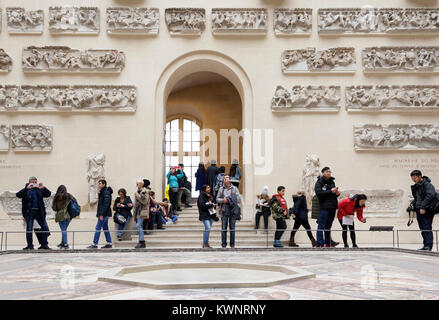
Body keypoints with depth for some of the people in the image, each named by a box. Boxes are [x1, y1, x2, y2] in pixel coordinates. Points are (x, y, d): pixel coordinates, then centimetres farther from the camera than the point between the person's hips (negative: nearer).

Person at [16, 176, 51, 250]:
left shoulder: (39, 190, 12)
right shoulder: (26, 190, 3)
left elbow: (48, 194, 5)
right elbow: (18, 195, -13)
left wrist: (43, 188, -12)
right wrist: (27, 188, -22)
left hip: (39, 212, 3)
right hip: (29, 212, -3)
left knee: (45, 227, -1)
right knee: (29, 229, 1)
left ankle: (44, 244, 8)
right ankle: (30, 245, 10)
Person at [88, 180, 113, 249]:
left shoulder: (106, 192, -15)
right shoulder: (102, 192, 17)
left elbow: (106, 204, -21)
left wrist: (102, 214, -24)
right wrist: (99, 213, 17)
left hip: (104, 214, -10)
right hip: (103, 214, 10)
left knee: (98, 228, -8)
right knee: (105, 228, 11)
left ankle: (95, 244, -6)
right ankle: (109, 243, 13)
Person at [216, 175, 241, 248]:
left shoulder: (234, 189, 4)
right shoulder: (221, 189, 11)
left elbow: (239, 199, -2)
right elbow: (217, 199, 10)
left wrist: (229, 200, -12)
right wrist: (223, 200, -10)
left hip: (232, 210, -1)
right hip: (224, 210, 1)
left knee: (232, 227, 0)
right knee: (224, 227, -1)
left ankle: (232, 244, 5)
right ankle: (223, 243, 3)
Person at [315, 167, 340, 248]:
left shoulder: (332, 182, 17)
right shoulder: (319, 182, -4)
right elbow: (318, 193, -18)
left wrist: (337, 193, 2)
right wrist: (330, 191, -23)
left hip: (332, 207, 7)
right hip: (324, 207, -7)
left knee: (328, 225, 12)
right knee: (322, 225, -6)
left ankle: (328, 242, 16)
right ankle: (320, 243, -5)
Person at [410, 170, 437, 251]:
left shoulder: (427, 184, -9)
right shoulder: (416, 187, 17)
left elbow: (430, 196, -20)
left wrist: (423, 207, -24)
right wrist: (413, 203, 8)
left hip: (427, 210, -8)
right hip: (419, 210, 8)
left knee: (427, 227, -11)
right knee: (422, 228, 7)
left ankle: (429, 245, -11)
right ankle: (425, 245, 11)